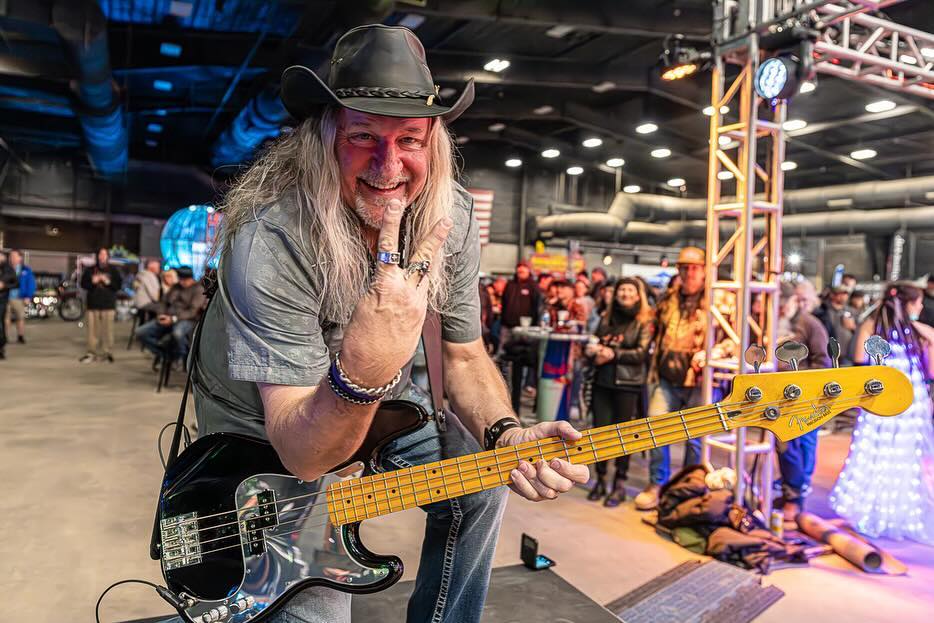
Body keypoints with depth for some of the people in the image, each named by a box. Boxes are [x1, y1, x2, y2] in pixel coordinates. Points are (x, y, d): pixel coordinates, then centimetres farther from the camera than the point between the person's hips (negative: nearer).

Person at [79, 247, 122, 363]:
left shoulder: (113, 270, 8)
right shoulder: (90, 270, 9)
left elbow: (118, 285, 4)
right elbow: (83, 283, 8)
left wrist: (108, 282, -13)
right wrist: (92, 282, -11)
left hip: (108, 305, -1)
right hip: (93, 304, 1)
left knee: (107, 329, -4)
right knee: (92, 329, 0)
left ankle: (107, 352, 4)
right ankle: (91, 352, 7)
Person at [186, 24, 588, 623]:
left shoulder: (451, 217, -17)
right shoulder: (269, 242, -34)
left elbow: (464, 357, -7)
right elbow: (302, 455, -33)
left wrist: (508, 437, -27)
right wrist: (361, 371, -53)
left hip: (376, 409, 5)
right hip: (262, 440, -4)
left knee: (482, 483, -1)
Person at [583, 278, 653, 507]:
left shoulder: (645, 321, 1)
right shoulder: (607, 319, 15)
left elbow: (641, 353, -8)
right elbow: (594, 344, 16)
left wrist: (613, 354, -16)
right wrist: (591, 350, -6)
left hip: (628, 384, -4)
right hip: (603, 381, 4)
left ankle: (620, 484, 14)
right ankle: (601, 479, 20)